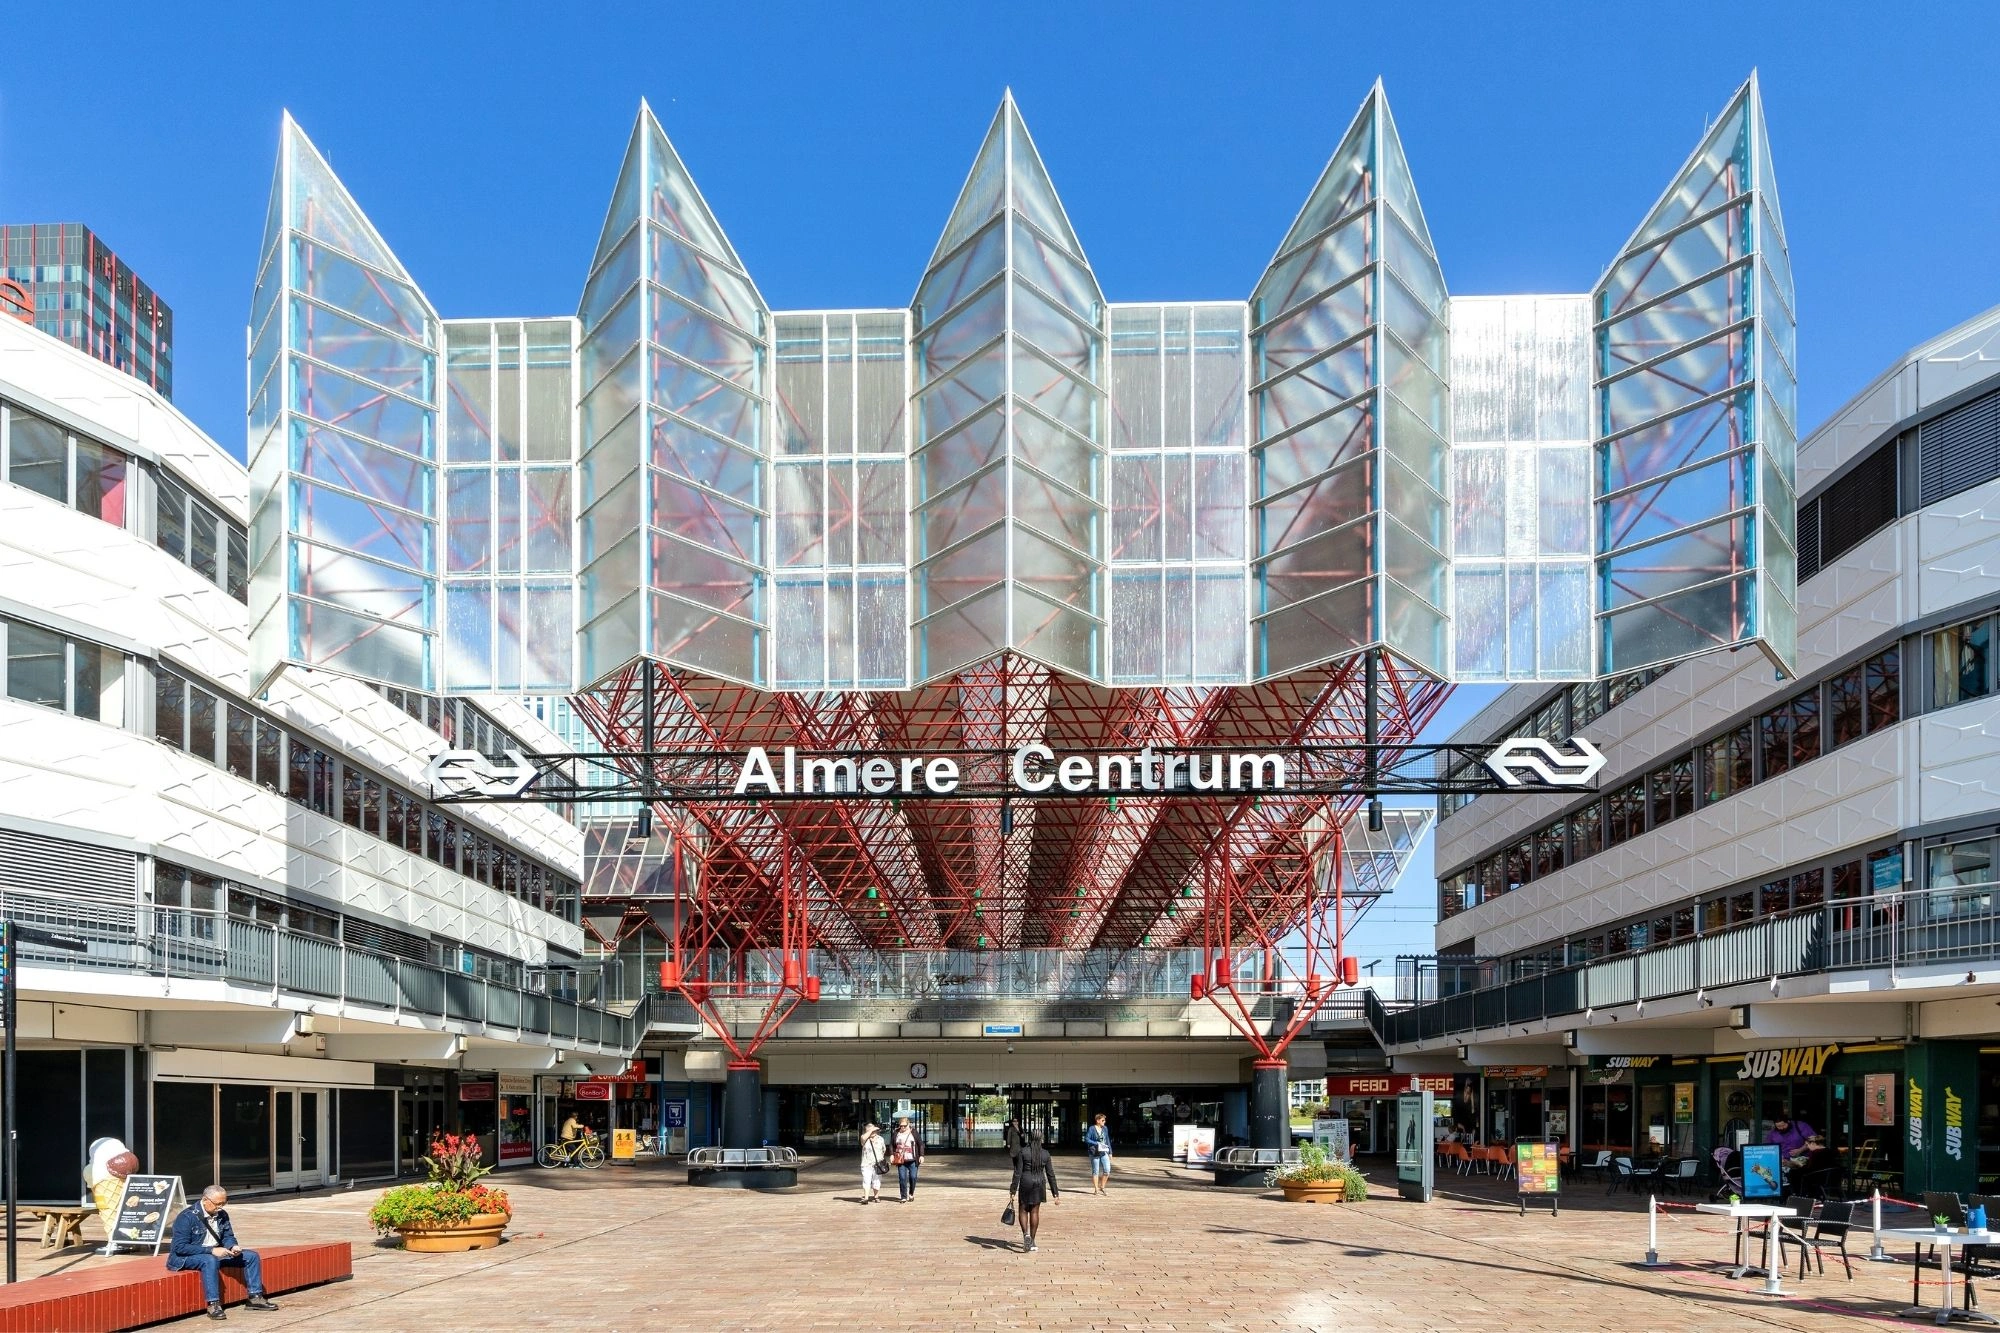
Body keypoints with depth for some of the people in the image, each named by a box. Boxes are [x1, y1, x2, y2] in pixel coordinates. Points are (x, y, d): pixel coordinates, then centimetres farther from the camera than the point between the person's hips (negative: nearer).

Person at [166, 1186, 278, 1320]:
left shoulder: (222, 1214, 4)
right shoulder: (187, 1217, -19)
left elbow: (228, 1237, 13)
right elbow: (180, 1247, -24)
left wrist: (233, 1247, -13)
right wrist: (211, 1250, -30)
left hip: (215, 1253, 8)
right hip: (186, 1257, -7)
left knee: (251, 1256, -4)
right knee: (210, 1260, -41)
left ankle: (255, 1297, -3)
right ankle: (213, 1305, -38)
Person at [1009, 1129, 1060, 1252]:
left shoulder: (1023, 1152, -9)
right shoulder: (1045, 1154, -2)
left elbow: (1018, 1172, -10)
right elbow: (1050, 1174, 0)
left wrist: (1013, 1190, -5)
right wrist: (1055, 1193, 6)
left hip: (1025, 1183, -2)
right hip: (1039, 1183, 2)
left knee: (1023, 1211, 10)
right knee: (1035, 1212, 11)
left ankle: (1026, 1234, -13)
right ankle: (1032, 1241, 15)